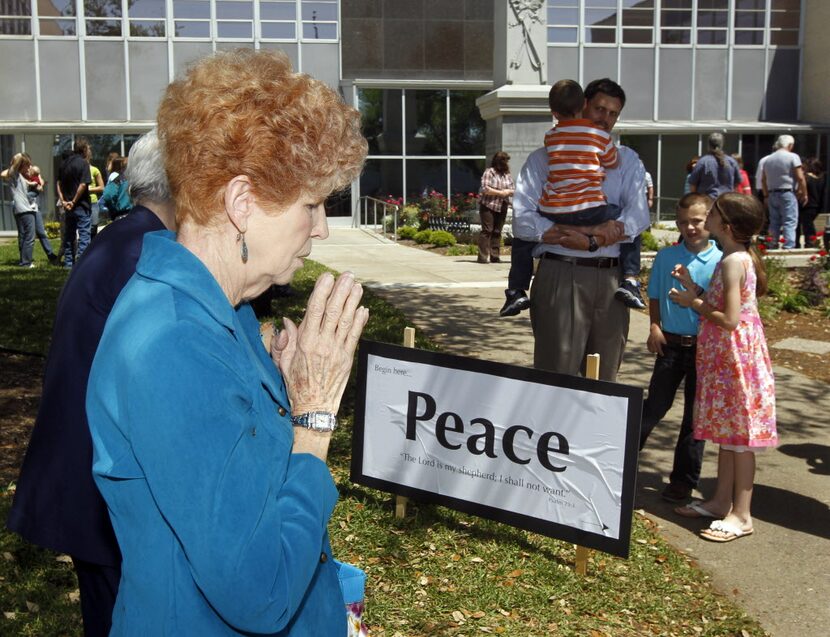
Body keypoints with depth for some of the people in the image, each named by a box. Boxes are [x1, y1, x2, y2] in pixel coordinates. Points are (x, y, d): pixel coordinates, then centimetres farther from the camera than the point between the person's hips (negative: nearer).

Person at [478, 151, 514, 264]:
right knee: (487, 231, -7)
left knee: (497, 232, 5)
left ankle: (495, 257, 7)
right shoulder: (489, 172, -5)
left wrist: (510, 192, -10)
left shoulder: (507, 175, 14)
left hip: (502, 208, 6)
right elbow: (485, 189, -15)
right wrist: (501, 193, -14)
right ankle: (483, 257, -7)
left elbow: (513, 190, 13)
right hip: (488, 206, -6)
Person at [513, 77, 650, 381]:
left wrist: (589, 239, -16)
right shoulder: (544, 158, 8)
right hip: (561, 276, -3)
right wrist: (599, 233, -13)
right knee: (557, 373, -4)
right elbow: (524, 222, -7)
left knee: (605, 377, 9)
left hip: (611, 278, 3)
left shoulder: (627, 160, 18)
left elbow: (639, 216, 1)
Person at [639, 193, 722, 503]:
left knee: (695, 414, 9)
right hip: (671, 344, 1)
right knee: (655, 405, 6)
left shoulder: (721, 261, -6)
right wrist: (654, 328, -1)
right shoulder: (666, 256, 1)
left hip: (705, 347, -1)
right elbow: (655, 296, 10)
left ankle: (683, 479, 20)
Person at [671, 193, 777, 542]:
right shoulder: (737, 258, 10)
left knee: (739, 436, -2)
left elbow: (729, 319, -23)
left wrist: (693, 303, -11)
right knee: (728, 433, 16)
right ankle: (722, 501, 27)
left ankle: (741, 515, 7)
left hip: (735, 357, -10)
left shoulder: (733, 261, -20)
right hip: (725, 357, 10)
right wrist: (692, 288, 9)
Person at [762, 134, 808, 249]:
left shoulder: (768, 159, 12)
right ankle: (788, 248, -15)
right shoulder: (793, 157, -6)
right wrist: (804, 194, -2)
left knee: (774, 222, 12)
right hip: (788, 193, -6)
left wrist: (766, 196, 20)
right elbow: (800, 178, -10)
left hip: (772, 194, 6)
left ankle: (772, 247, 14)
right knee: (790, 222, -6)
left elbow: (764, 180, 13)